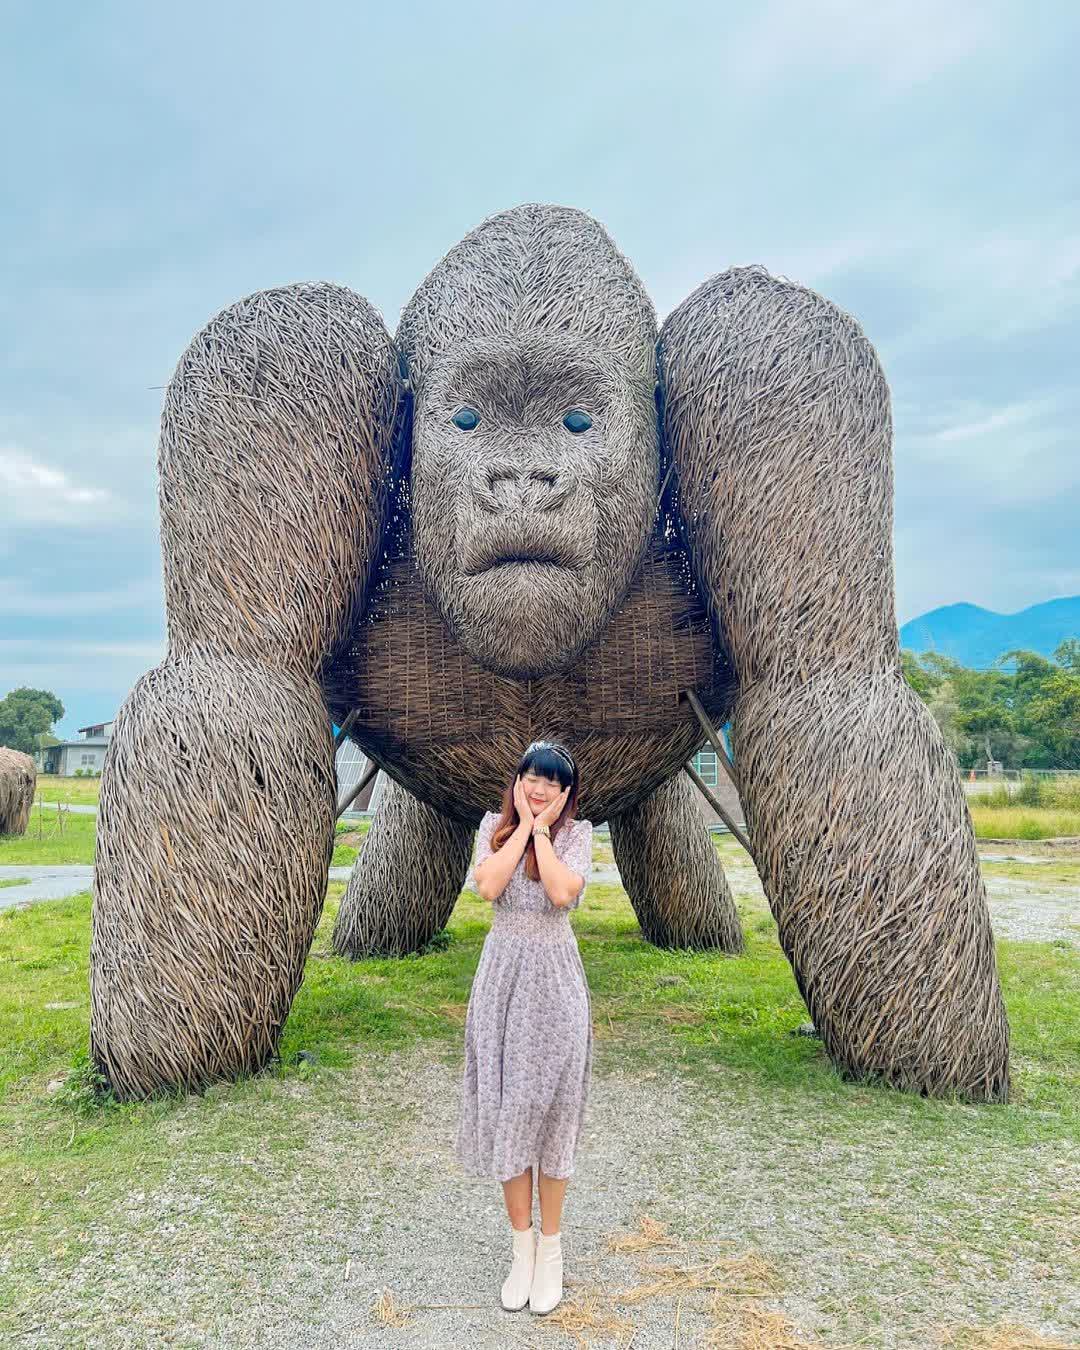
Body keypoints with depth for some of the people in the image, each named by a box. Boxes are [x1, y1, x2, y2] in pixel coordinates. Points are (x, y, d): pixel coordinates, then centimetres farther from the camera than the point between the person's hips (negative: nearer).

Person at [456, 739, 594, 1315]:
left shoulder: (576, 832, -4)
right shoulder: (494, 826, 1)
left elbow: (563, 891, -21)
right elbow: (488, 885, -16)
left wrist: (542, 829, -14)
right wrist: (523, 825, -12)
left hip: (554, 979, -2)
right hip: (502, 974, 2)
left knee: (551, 1105, 7)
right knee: (506, 1106, 9)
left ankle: (551, 1247, 24)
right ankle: (521, 1245, 26)